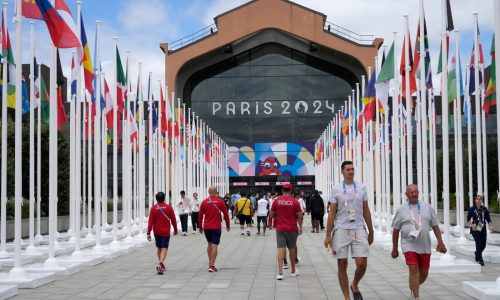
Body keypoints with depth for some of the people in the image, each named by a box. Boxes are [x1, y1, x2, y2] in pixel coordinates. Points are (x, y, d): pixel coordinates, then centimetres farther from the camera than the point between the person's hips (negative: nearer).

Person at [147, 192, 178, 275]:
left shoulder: (153, 208, -3)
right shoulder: (169, 208, -5)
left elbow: (150, 221, -7)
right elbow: (173, 220, 1)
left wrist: (148, 233, -6)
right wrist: (175, 230, 14)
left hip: (156, 232, 2)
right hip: (165, 232, -2)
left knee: (159, 248, 18)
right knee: (164, 249, -3)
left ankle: (161, 265, 28)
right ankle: (160, 263, -25)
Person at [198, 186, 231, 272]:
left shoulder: (204, 202, 0)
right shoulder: (220, 201, -5)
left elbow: (200, 216, 3)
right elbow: (226, 214, -1)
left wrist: (200, 227, 14)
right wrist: (228, 225, 12)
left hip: (206, 227, 3)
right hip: (216, 227, -3)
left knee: (209, 244, 20)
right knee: (214, 246, -2)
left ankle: (210, 263, 26)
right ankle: (212, 266, -6)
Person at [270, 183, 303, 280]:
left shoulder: (276, 201, -2)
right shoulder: (295, 201, -5)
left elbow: (271, 215, 2)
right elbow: (299, 216, -4)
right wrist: (300, 227, 9)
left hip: (280, 228, 0)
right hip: (292, 228, 0)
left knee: (281, 249, -3)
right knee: (292, 249, 14)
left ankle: (280, 272, -14)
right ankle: (293, 271, 27)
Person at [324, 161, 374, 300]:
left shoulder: (361, 188, 8)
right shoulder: (336, 189, 2)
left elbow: (366, 211, 12)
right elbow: (332, 213, 2)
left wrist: (371, 232, 12)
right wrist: (328, 235, -2)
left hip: (358, 229, 1)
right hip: (341, 230, -1)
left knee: (362, 263, -7)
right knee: (342, 265, 2)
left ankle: (355, 286, 23)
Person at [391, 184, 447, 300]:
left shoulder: (427, 207, 6)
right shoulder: (401, 210, 1)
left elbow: (435, 226, 9)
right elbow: (395, 230, 6)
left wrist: (440, 242, 2)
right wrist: (394, 249, 7)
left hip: (424, 246, 3)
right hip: (409, 246, -3)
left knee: (424, 272, 9)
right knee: (413, 270, -15)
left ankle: (413, 288, 37)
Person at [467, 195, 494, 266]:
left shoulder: (484, 209, 4)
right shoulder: (471, 209, -1)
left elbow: (488, 219, 3)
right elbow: (468, 219, 3)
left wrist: (491, 226, -12)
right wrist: (471, 224, -15)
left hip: (483, 229, 3)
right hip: (475, 229, -3)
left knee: (483, 245, 9)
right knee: (478, 243, -15)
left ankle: (477, 253, 39)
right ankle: (480, 259, -9)